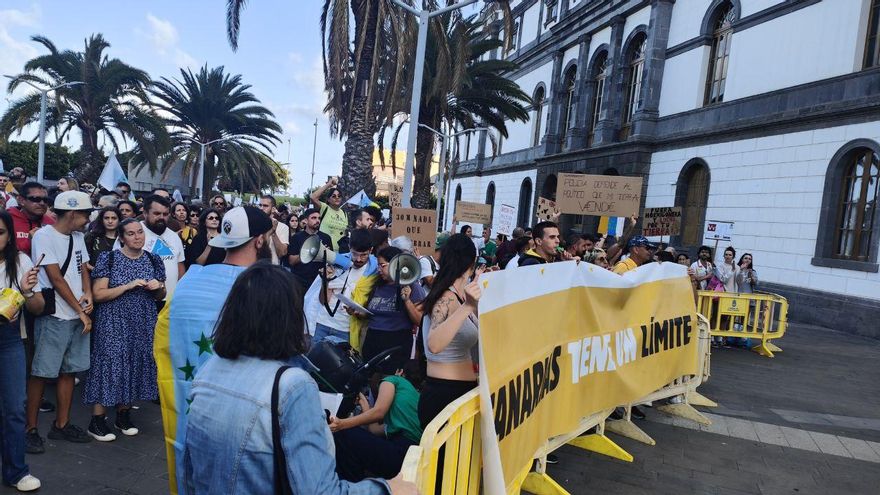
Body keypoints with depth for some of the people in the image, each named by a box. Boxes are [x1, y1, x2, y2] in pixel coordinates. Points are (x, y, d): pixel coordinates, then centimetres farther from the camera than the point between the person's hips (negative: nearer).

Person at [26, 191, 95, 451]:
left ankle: (61, 424, 22)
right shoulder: (44, 236, -11)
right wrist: (81, 311, -10)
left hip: (78, 315, 7)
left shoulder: (78, 236, 10)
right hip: (54, 316, -7)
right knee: (41, 373, 1)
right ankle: (31, 427, 13)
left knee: (69, 370, 11)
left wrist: (88, 295, -4)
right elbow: (56, 279, -13)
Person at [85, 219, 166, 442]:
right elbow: (98, 294, -11)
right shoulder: (109, 259, -5)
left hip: (144, 324, 4)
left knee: (136, 365, 9)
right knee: (110, 365, -3)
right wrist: (129, 286, -20)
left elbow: (160, 297, 15)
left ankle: (123, 415, 23)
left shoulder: (153, 260, 7)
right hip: (114, 324, -4)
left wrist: (159, 287, -8)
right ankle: (97, 421, 8)